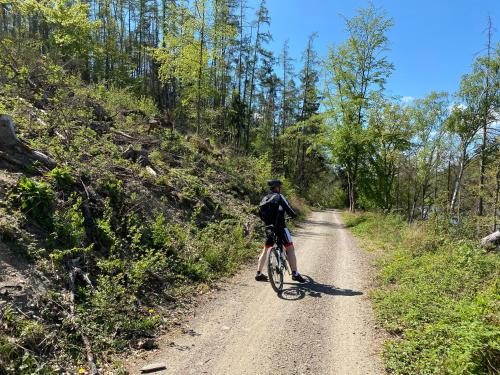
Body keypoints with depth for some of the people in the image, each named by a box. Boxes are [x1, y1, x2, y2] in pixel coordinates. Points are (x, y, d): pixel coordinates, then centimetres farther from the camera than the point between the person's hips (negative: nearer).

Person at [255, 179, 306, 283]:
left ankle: (259, 274, 16)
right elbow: (288, 209, -13)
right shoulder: (279, 197, -7)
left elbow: (261, 215, 14)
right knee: (290, 249, 0)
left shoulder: (264, 199, 13)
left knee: (265, 250, 16)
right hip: (280, 227, -7)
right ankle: (295, 274, -3)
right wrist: (294, 215, 6)